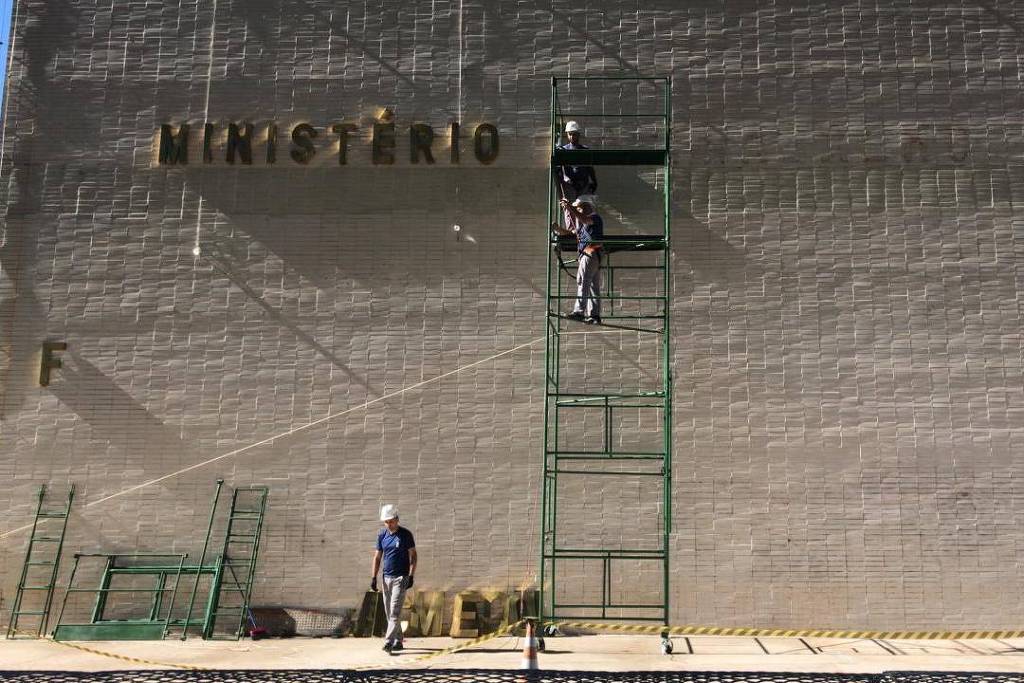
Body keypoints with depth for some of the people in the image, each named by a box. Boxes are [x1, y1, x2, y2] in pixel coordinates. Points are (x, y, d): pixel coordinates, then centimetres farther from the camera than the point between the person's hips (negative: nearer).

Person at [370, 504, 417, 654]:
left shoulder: (406, 534, -6)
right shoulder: (381, 535, 7)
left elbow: (413, 556, -6)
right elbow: (377, 557, 12)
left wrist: (411, 576, -14)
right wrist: (374, 577, 6)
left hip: (401, 578, -6)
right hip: (387, 578, 6)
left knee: (395, 611, -12)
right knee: (389, 612, 9)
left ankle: (388, 642, -18)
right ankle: (398, 641, 18)